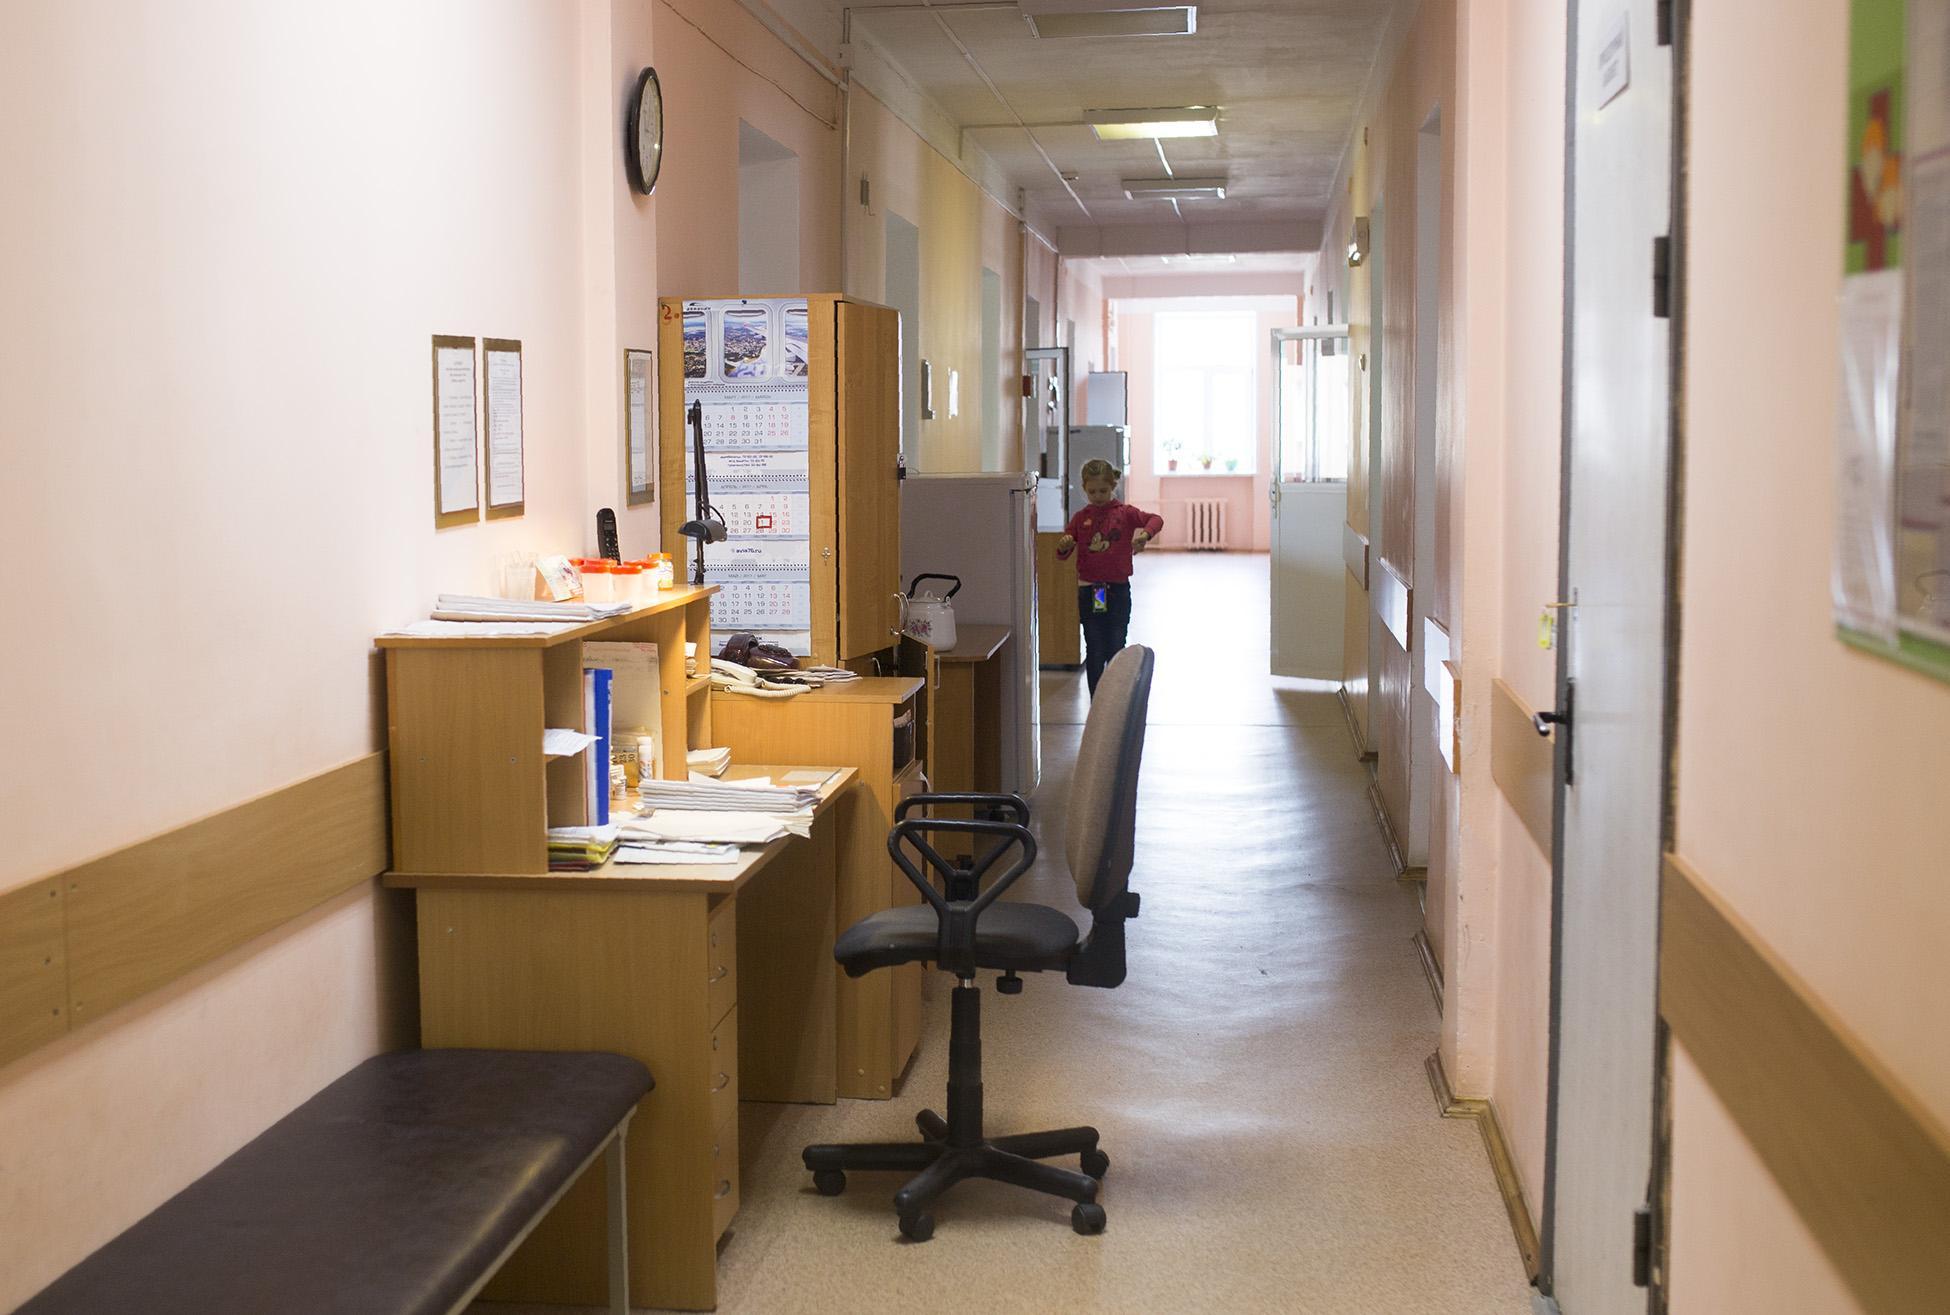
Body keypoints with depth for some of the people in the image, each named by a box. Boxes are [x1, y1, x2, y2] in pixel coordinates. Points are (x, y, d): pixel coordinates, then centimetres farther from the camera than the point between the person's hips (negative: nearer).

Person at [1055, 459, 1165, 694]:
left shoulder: (1124, 513, 0)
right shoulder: (1080, 518, 5)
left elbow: (1156, 520, -12)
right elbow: (1063, 555, 6)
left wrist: (1145, 534, -33)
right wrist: (1064, 546, -17)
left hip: (1118, 589, -1)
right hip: (1089, 592, 1)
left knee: (1116, 650, 3)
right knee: (1094, 651, 5)